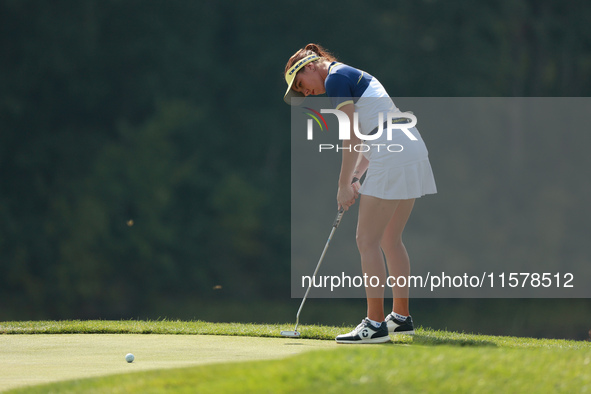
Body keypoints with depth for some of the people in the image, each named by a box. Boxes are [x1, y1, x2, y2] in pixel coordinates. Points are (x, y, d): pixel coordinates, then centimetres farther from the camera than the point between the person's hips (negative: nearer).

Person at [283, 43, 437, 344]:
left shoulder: (335, 78, -4)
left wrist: (344, 184, -4)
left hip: (391, 158, -10)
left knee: (368, 240, -7)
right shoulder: (355, 76, 24)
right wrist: (355, 178, 17)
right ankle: (401, 317, 20)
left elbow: (352, 137, -9)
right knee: (390, 240, 16)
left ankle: (375, 324, -9)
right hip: (412, 149, 10)